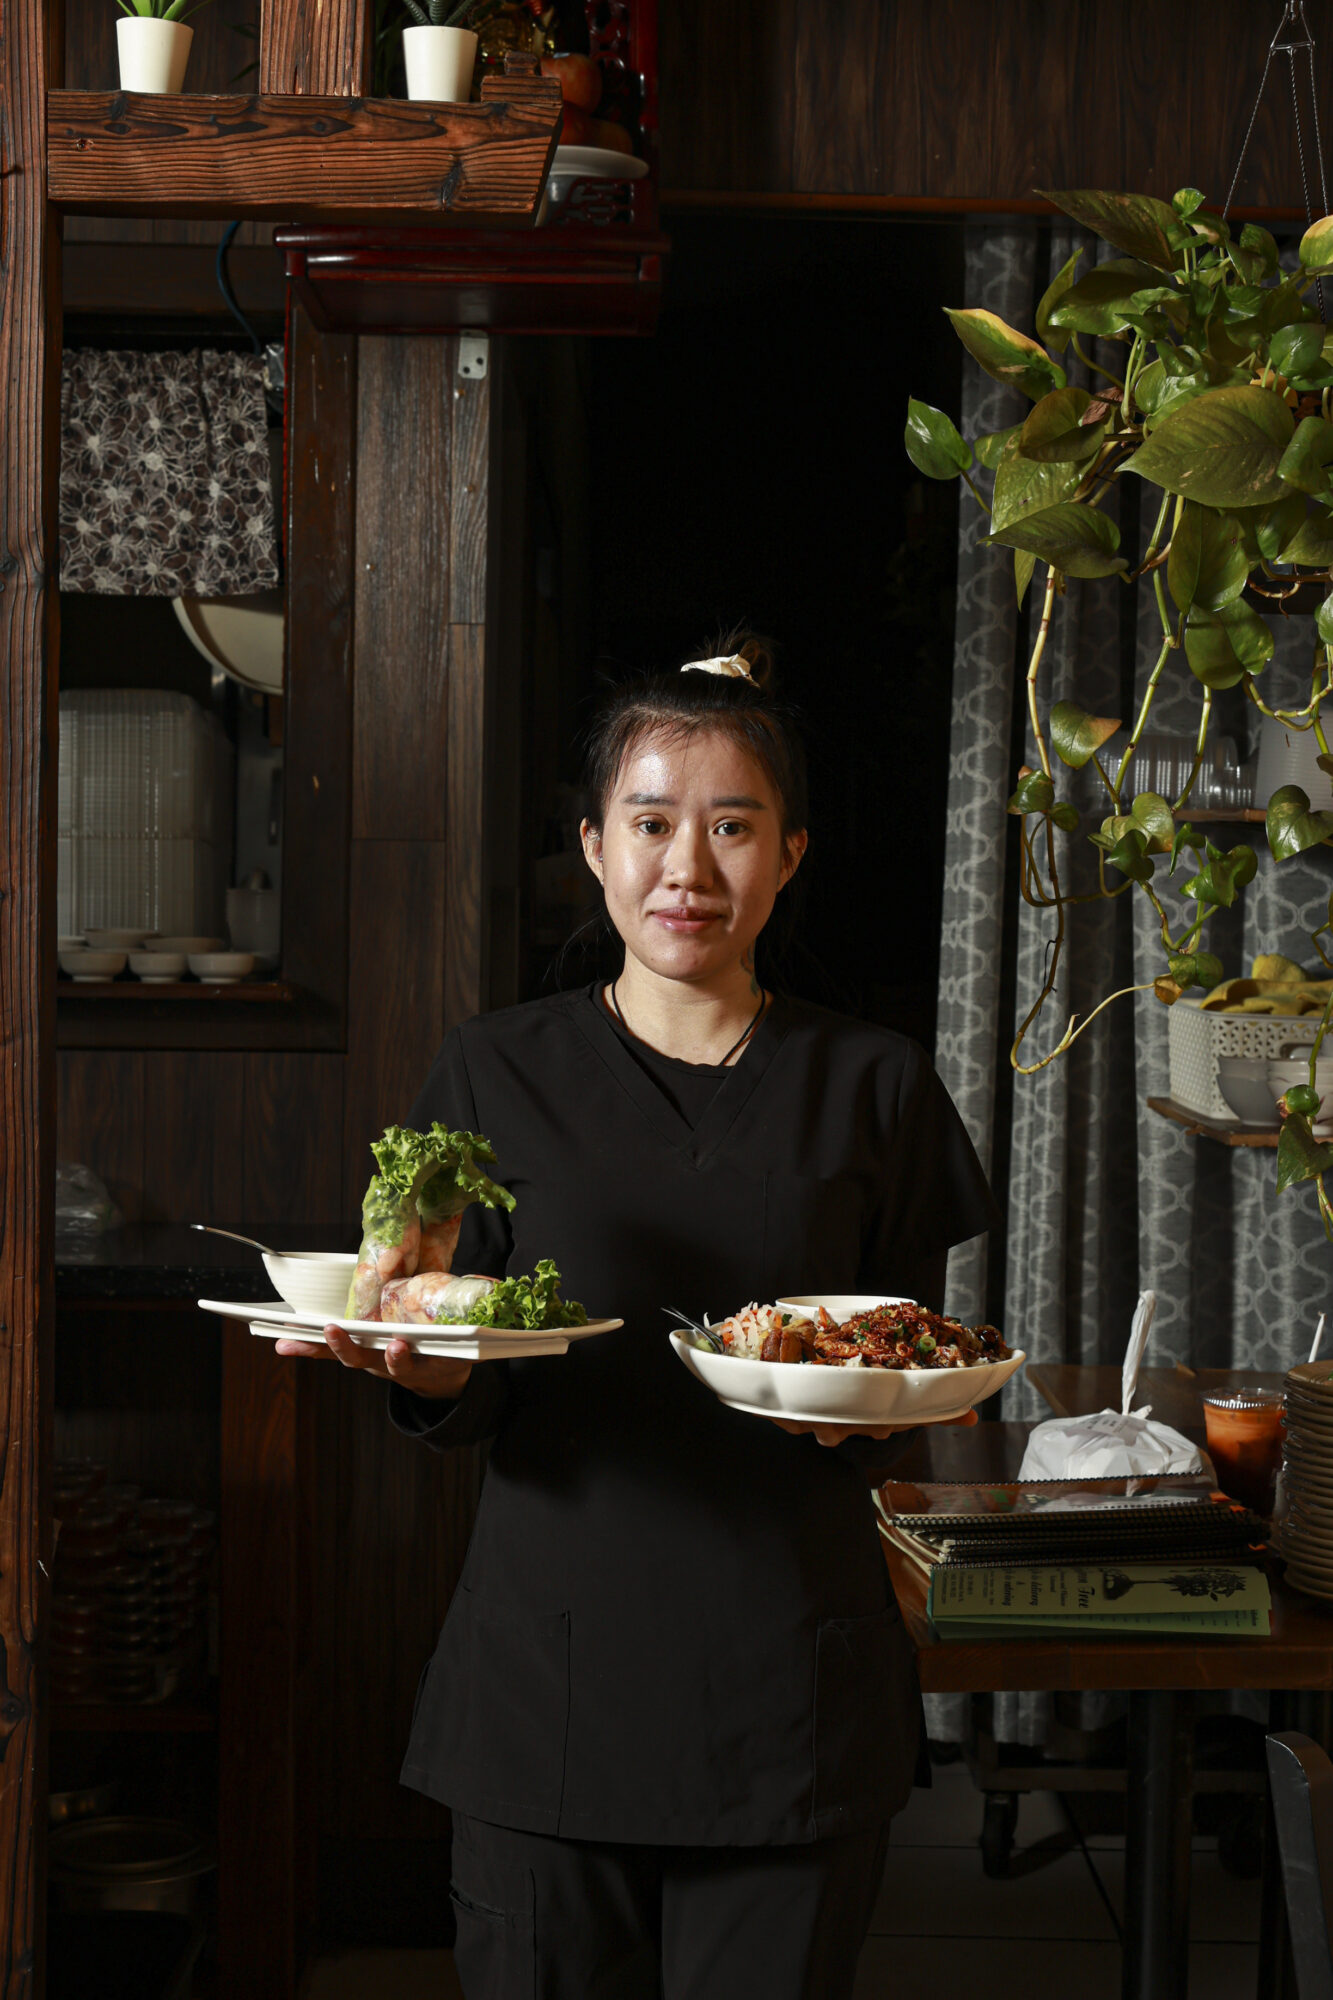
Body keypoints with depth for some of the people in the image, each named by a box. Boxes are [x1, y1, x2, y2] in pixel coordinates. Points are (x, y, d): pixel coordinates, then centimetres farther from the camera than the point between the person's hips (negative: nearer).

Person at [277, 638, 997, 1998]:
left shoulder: (871, 1087, 4)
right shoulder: (496, 1077, 4)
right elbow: (466, 1412, 2)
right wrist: (427, 1375, -21)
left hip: (791, 1697, 0)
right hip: (551, 1672, 0)